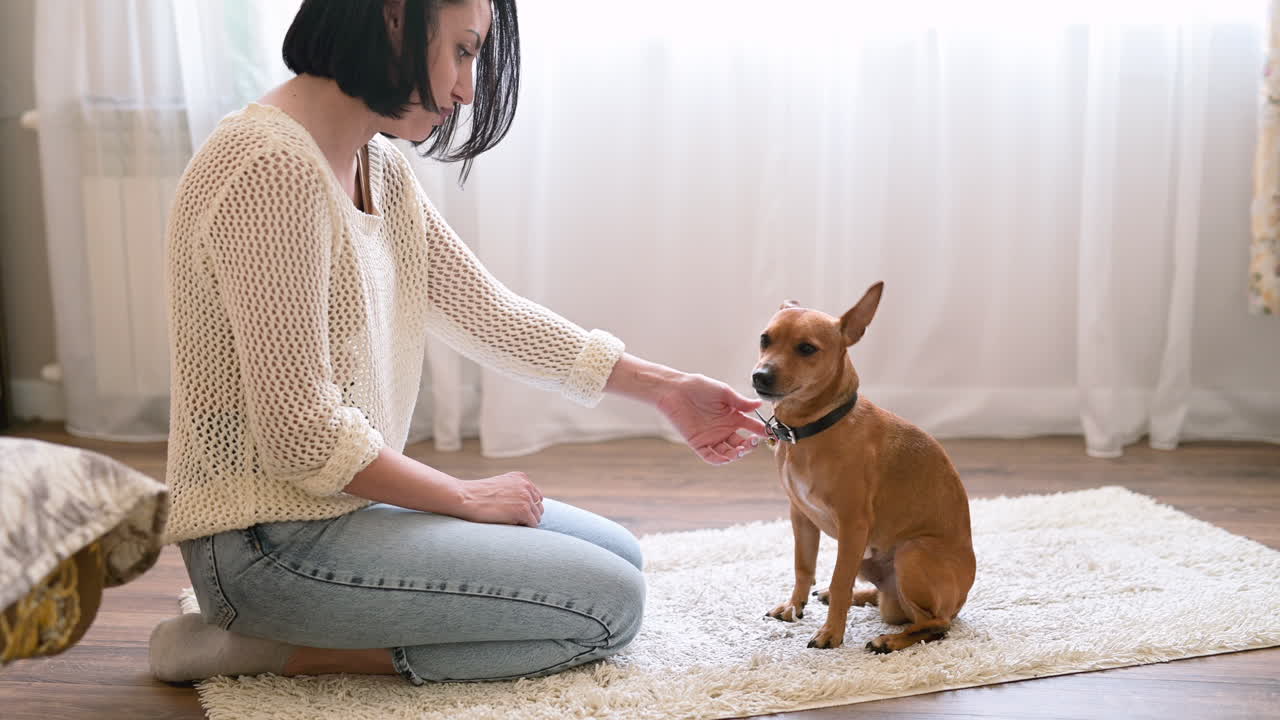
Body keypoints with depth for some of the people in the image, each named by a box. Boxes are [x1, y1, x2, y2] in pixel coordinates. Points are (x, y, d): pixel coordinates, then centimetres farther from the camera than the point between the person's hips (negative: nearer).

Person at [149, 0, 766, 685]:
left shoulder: (378, 167, 7)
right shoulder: (274, 170, -23)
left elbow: (487, 310, 9)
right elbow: (298, 430, -24)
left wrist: (663, 387, 8)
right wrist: (467, 497, -11)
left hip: (344, 499, 10)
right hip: (267, 541, -10)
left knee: (616, 552, 14)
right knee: (609, 602, -8)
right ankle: (275, 651, -5)